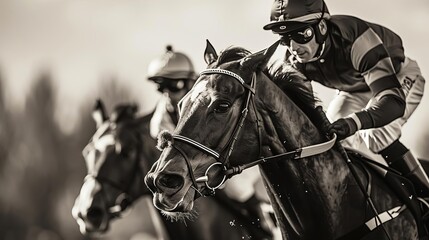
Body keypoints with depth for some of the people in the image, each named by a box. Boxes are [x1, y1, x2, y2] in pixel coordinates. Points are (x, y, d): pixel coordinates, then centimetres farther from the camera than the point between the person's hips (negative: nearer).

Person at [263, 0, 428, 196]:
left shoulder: (354, 38, -44)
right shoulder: (294, 60, -24)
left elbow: (394, 100, -49)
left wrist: (354, 122, -67)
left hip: (399, 78, -6)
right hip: (355, 90, 7)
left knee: (376, 133, -29)